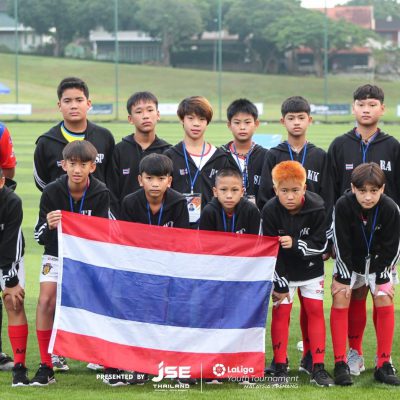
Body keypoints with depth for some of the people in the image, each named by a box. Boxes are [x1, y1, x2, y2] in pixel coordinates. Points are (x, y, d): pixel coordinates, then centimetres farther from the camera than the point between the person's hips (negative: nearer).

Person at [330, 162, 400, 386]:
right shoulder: (343, 206, -28)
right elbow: (341, 245, -19)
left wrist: (382, 278, -11)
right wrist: (345, 277, -16)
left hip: (377, 261, 1)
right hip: (349, 262, -1)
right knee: (340, 300, -14)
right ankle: (341, 364, -9)